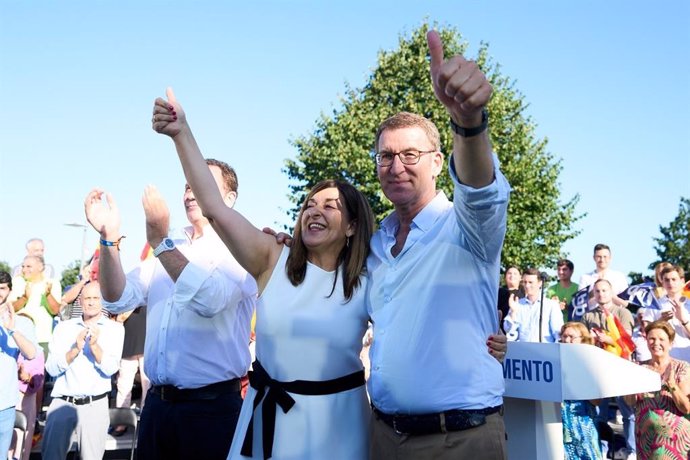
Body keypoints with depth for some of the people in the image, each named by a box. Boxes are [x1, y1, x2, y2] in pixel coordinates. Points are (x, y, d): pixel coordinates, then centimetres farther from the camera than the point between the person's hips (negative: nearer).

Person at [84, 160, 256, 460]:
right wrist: (109, 238, -11)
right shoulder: (167, 250, 12)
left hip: (212, 406, -5)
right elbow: (119, 300, 2)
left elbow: (210, 300, -24)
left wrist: (160, 240, -25)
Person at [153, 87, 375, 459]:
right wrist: (182, 134, -17)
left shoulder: (368, 284, -4)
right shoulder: (273, 261, -3)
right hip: (268, 410, 2)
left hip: (333, 417, -1)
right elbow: (214, 208, -12)